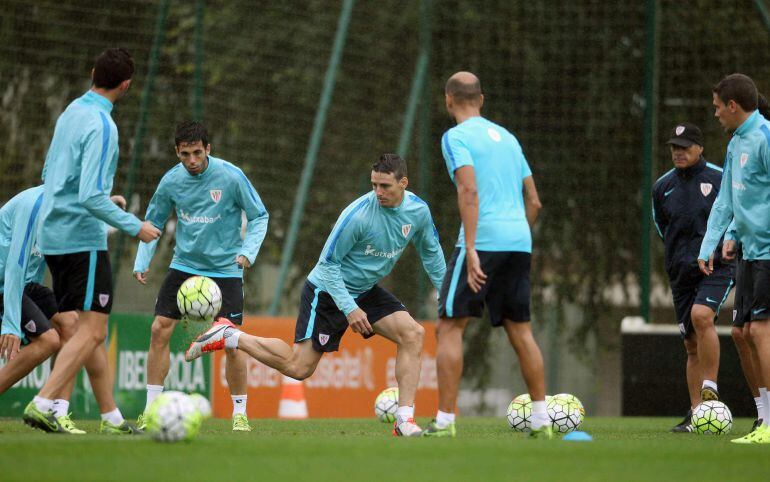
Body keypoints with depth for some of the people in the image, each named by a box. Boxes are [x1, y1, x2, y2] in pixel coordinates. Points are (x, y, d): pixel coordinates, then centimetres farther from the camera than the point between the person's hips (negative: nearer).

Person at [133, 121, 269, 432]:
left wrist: (248, 251, -17)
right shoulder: (171, 181, -5)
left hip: (225, 269, -3)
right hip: (184, 264, 3)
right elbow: (153, 222, 8)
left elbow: (259, 216, -4)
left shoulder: (231, 176, -14)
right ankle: (152, 410, 3)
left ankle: (240, 414, 7)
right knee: (159, 330, -6)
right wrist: (142, 262, -2)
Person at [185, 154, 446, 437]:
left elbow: (431, 252, 12)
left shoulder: (418, 211, -9)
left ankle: (404, 420, -11)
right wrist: (349, 309, -23)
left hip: (366, 291, 6)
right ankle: (228, 337, 7)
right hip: (326, 290, -6)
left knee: (413, 334, -13)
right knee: (299, 367, -8)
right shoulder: (358, 214, -27)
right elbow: (328, 263, -19)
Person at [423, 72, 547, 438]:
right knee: (520, 330, 12)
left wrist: (471, 249, -20)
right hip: (520, 242, 7)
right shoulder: (507, 137, 21)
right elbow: (534, 201, 19)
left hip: (483, 241, -7)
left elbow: (470, 191, -16)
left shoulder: (456, 137, -2)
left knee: (449, 327, -3)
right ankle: (541, 418, 10)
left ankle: (445, 421, -10)